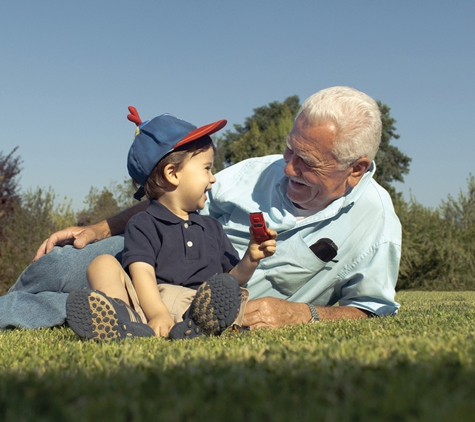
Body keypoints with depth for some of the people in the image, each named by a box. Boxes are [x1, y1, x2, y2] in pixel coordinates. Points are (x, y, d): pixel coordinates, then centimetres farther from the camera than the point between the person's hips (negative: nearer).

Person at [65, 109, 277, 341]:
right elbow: (142, 273, -8)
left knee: (226, 288, -25)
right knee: (104, 263, -19)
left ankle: (195, 325, -56)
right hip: (150, 305, -3)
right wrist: (157, 314, -25)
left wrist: (250, 259, 4)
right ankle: (125, 322, -50)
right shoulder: (143, 224, 9)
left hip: (196, 303, 3)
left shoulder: (211, 227, 28)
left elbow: (234, 279, 25)